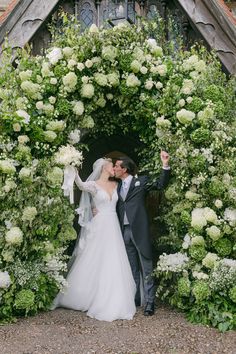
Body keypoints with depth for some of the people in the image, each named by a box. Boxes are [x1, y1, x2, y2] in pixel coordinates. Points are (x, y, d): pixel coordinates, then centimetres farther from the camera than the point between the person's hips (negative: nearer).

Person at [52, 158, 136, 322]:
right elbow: (81, 185, -24)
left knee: (114, 265, 6)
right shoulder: (93, 184, -5)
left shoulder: (115, 185, 13)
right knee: (94, 264, 1)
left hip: (113, 228, 5)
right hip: (99, 228, -5)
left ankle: (112, 302, 18)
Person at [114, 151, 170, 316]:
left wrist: (165, 165, -23)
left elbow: (161, 184, -10)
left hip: (139, 230, -6)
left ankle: (149, 303, 5)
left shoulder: (141, 181, 0)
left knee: (146, 269, -1)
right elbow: (117, 210, 15)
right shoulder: (118, 187, 15)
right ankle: (135, 300, 24)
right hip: (125, 231, 6)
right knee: (132, 269, 14)